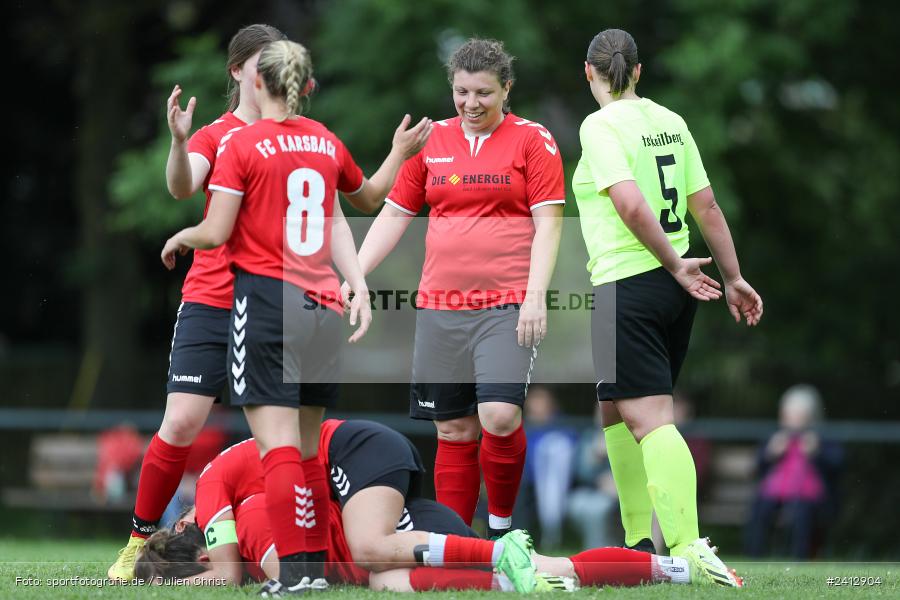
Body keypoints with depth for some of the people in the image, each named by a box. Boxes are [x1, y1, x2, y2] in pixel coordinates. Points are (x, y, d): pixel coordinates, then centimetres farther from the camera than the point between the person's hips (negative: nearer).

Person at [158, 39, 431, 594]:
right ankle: (316, 567, 15)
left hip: (266, 298, -6)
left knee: (278, 445, -9)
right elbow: (368, 195, 28)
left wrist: (181, 238, 10)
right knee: (307, 449, 14)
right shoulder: (327, 143, 11)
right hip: (323, 308, 6)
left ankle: (295, 573, -17)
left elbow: (216, 233, -6)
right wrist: (401, 154, 40)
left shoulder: (241, 145, -5)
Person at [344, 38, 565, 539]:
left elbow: (548, 223, -4)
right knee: (453, 431, 5)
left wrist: (535, 296, -14)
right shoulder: (431, 140, 11)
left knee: (500, 417, -19)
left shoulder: (533, 140, 1)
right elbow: (394, 215, 16)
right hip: (441, 306, 4)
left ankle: (501, 522, 2)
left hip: (508, 305, -4)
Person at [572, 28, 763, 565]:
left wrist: (675, 264, -11)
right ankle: (639, 539, 22)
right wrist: (733, 278, 16)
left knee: (649, 420, -11)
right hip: (675, 289, 8)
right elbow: (706, 206, 11)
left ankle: (687, 551, -22)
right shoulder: (670, 122, 9)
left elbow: (632, 205, -22)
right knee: (616, 409, 20)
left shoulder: (601, 125, -11)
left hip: (627, 285, -8)